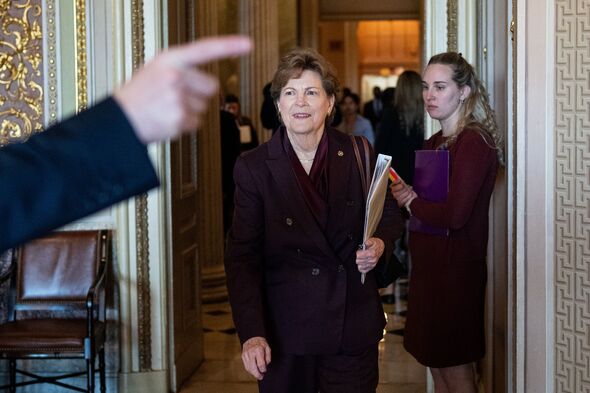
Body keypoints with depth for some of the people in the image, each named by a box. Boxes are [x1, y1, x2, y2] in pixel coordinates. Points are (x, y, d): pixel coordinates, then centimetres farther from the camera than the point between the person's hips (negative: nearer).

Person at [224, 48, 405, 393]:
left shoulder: (358, 154, 0)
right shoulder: (253, 168, -5)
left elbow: (390, 216, 14)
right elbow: (243, 257, -7)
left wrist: (380, 243, -10)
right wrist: (251, 334, -16)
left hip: (354, 324, 1)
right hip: (285, 333, -1)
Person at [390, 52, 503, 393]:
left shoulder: (474, 142, -16)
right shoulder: (435, 143, 11)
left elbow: (455, 214, -24)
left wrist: (412, 202, -8)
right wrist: (408, 194, -5)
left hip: (455, 268, -9)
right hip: (430, 264, 9)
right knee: (437, 365, 17)